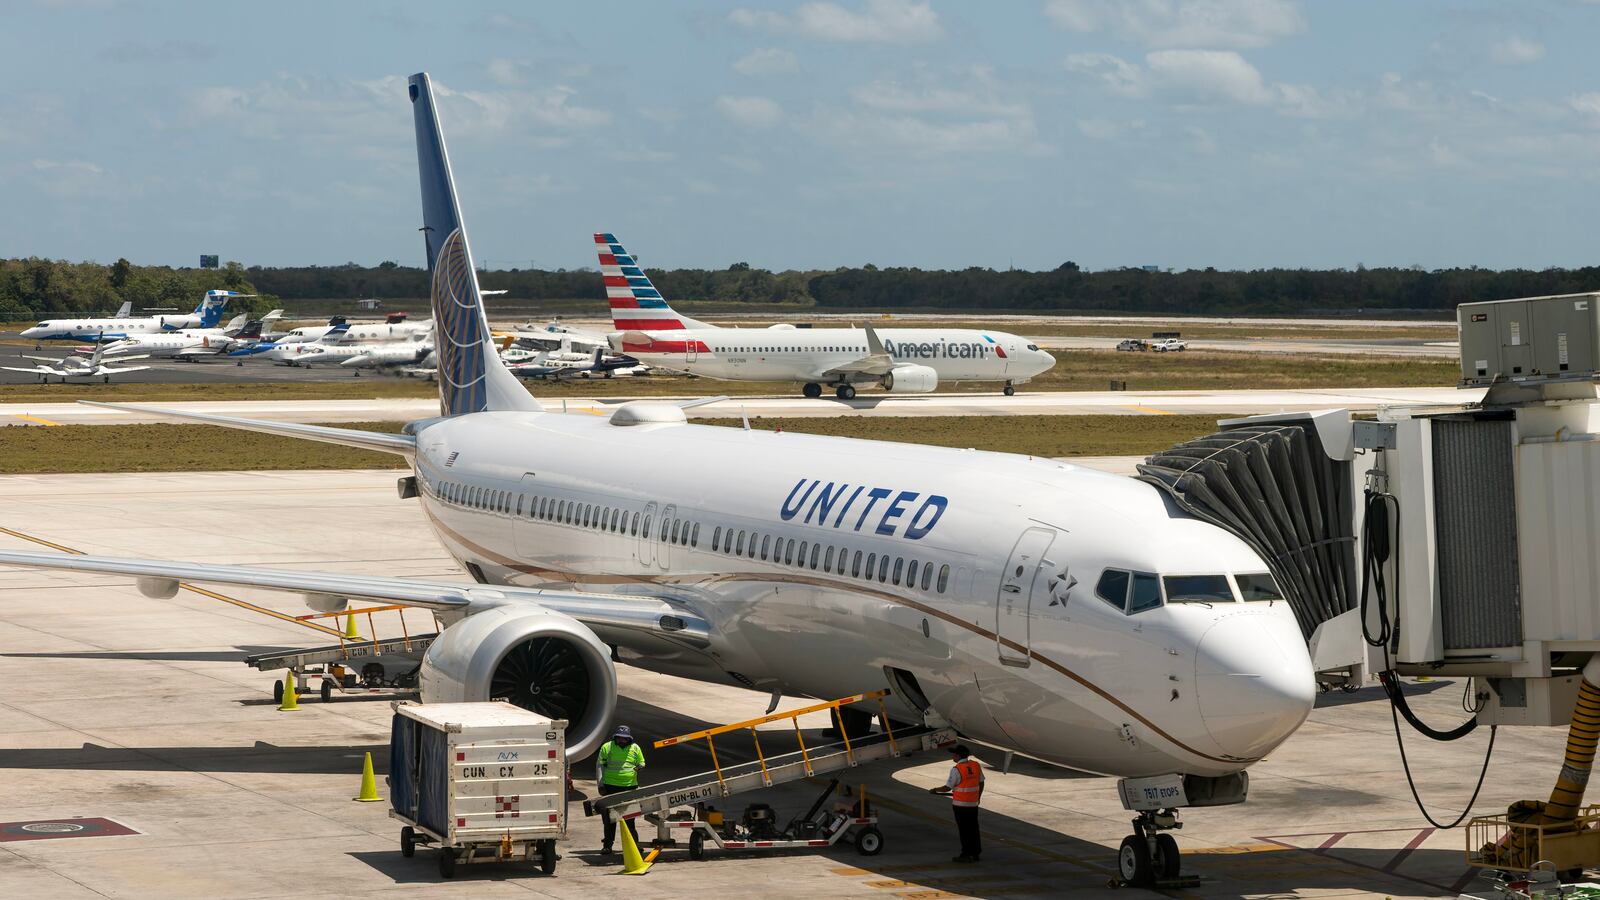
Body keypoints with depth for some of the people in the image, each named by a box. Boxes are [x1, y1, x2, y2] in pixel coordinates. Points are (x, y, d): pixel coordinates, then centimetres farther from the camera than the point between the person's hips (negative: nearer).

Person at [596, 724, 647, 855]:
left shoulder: (635, 748, 9)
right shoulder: (607, 747, 3)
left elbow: (641, 763, 19)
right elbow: (599, 765, 4)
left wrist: (639, 767, -7)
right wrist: (600, 784, -3)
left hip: (630, 787, 1)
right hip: (610, 786, -1)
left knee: (629, 817, 6)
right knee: (609, 816, 2)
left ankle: (634, 843, 12)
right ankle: (607, 845, 8)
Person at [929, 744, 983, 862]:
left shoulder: (956, 769, -16)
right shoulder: (976, 765, 2)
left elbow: (947, 788, -13)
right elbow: (981, 783, 11)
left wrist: (935, 790, 5)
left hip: (960, 804, -6)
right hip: (973, 803, 6)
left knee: (963, 830, 1)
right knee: (973, 829, 12)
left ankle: (966, 855, 3)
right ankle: (975, 853, 17)